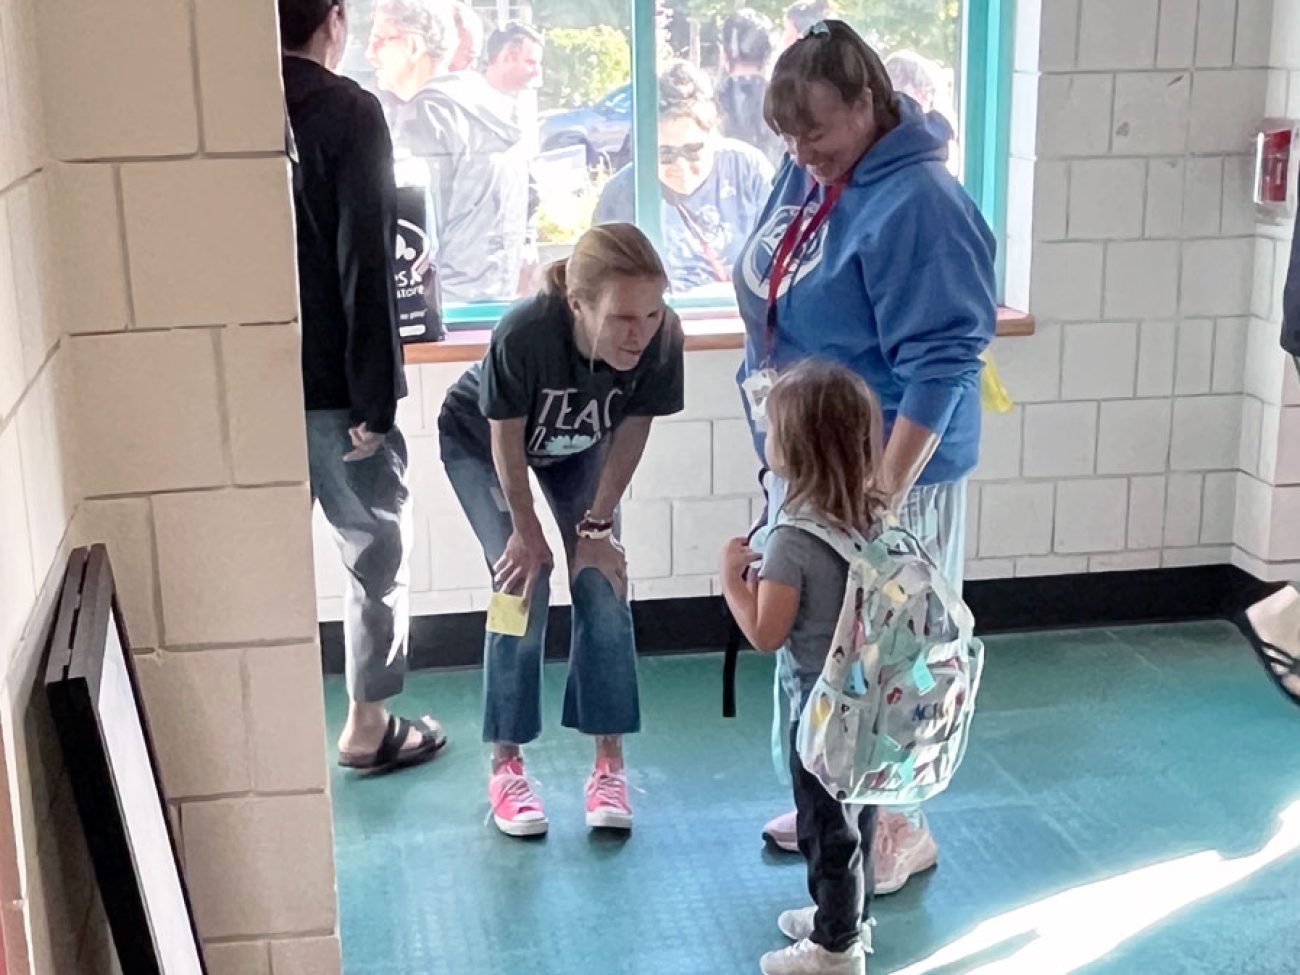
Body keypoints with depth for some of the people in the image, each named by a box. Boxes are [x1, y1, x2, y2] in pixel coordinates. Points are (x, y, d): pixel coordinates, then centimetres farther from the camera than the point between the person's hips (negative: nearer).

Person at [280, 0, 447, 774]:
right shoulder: (348, 111, -13)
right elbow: (365, 262, -18)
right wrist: (374, 397, -16)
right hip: (335, 386, -6)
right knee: (379, 553, 9)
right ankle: (369, 724, 17)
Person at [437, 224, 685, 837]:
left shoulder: (662, 338, -34)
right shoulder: (524, 335, -42)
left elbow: (632, 431, -16)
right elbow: (506, 440, -25)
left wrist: (597, 524, -12)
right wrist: (527, 531, -15)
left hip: (581, 446, 3)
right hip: (479, 442, -3)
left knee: (602, 585, -7)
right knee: (524, 586, -13)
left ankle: (609, 764, 5)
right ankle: (506, 767, 2)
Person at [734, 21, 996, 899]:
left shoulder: (917, 205, -22)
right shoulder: (806, 176, 4)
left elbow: (940, 367, -25)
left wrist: (882, 493, -27)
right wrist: (784, 453, 18)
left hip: (883, 474, -8)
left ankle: (898, 827, 21)